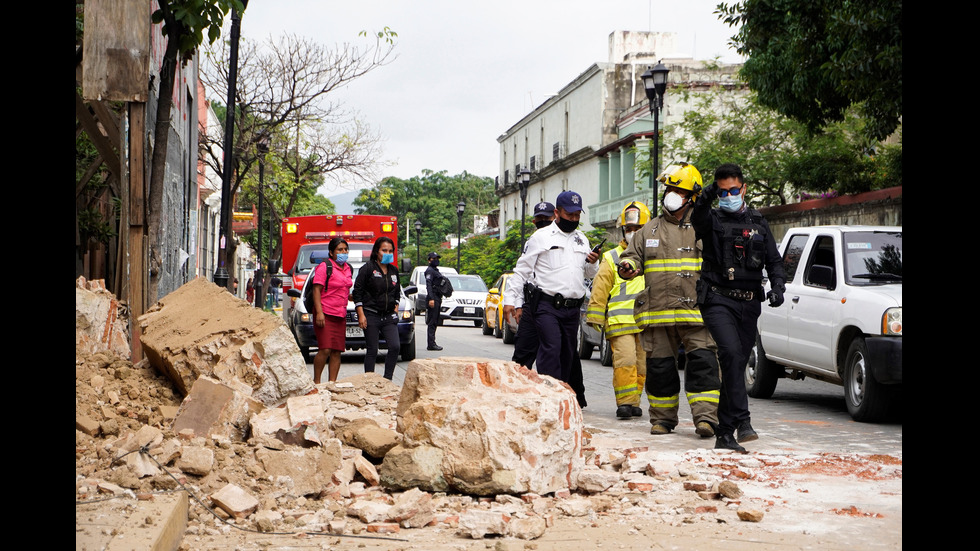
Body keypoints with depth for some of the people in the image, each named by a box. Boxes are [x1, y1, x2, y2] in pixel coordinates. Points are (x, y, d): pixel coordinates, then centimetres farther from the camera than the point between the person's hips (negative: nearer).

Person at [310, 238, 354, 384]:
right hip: (325, 315, -7)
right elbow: (316, 291, -11)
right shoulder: (324, 267, -6)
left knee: (337, 352, 4)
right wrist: (319, 312, -19)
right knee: (325, 349, -14)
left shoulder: (348, 269, 16)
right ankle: (316, 381, -2)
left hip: (341, 316, 7)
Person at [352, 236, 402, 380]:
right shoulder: (368, 268, -4)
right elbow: (357, 292, -6)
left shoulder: (394, 270, 13)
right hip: (371, 315, -5)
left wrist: (395, 308, 11)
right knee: (372, 351, -2)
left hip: (389, 316, 5)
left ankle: (387, 379, 3)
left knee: (395, 347, -9)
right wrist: (361, 315, -11)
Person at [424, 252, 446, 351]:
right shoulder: (429, 270, -8)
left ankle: (432, 344, 14)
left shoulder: (436, 270, 22)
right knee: (431, 322, -10)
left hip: (438, 298, 10)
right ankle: (431, 344, -12)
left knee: (435, 322, 10)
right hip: (433, 298, -10)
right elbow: (428, 285, -17)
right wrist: (431, 299, -26)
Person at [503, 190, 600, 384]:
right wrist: (511, 300, -4)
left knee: (567, 355, 7)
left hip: (572, 309, 6)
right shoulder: (541, 237, 3)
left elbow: (589, 274, 26)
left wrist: (592, 263, 3)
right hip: (547, 305, -6)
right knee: (551, 350, -18)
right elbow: (522, 270, 3)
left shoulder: (582, 239, 19)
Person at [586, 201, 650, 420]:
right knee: (625, 361, -16)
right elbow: (600, 289, 6)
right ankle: (625, 402, -13)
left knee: (642, 364, 5)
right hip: (620, 322, -3)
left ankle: (633, 402, 15)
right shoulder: (612, 258, 9)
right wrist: (595, 317, 0)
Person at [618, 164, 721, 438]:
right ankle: (663, 417, 17)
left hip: (696, 312, -3)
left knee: (702, 362, -12)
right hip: (658, 310, 3)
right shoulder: (649, 230, 16)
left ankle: (705, 416, -13)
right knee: (659, 365, 6)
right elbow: (633, 255, 17)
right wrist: (628, 266, -7)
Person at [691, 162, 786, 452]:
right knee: (731, 354, -25)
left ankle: (725, 434, 16)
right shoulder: (713, 219, 3)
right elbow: (698, 219, -22)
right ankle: (742, 422, -28)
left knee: (737, 363, 7)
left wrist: (778, 286, -6)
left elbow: (774, 260, 13)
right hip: (718, 300, -4)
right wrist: (706, 198, -44)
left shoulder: (758, 222, 15)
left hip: (749, 305, 4)